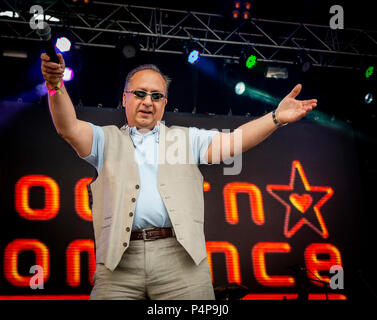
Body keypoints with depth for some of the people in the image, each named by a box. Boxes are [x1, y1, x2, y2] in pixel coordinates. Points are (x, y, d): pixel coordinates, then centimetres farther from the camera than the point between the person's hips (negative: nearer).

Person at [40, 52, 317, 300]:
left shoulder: (187, 138, 20)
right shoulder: (107, 139, 19)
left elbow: (231, 141, 7)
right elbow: (69, 129, 1)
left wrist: (276, 118, -8)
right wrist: (56, 85, -17)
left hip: (181, 258, 0)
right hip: (118, 262, 0)